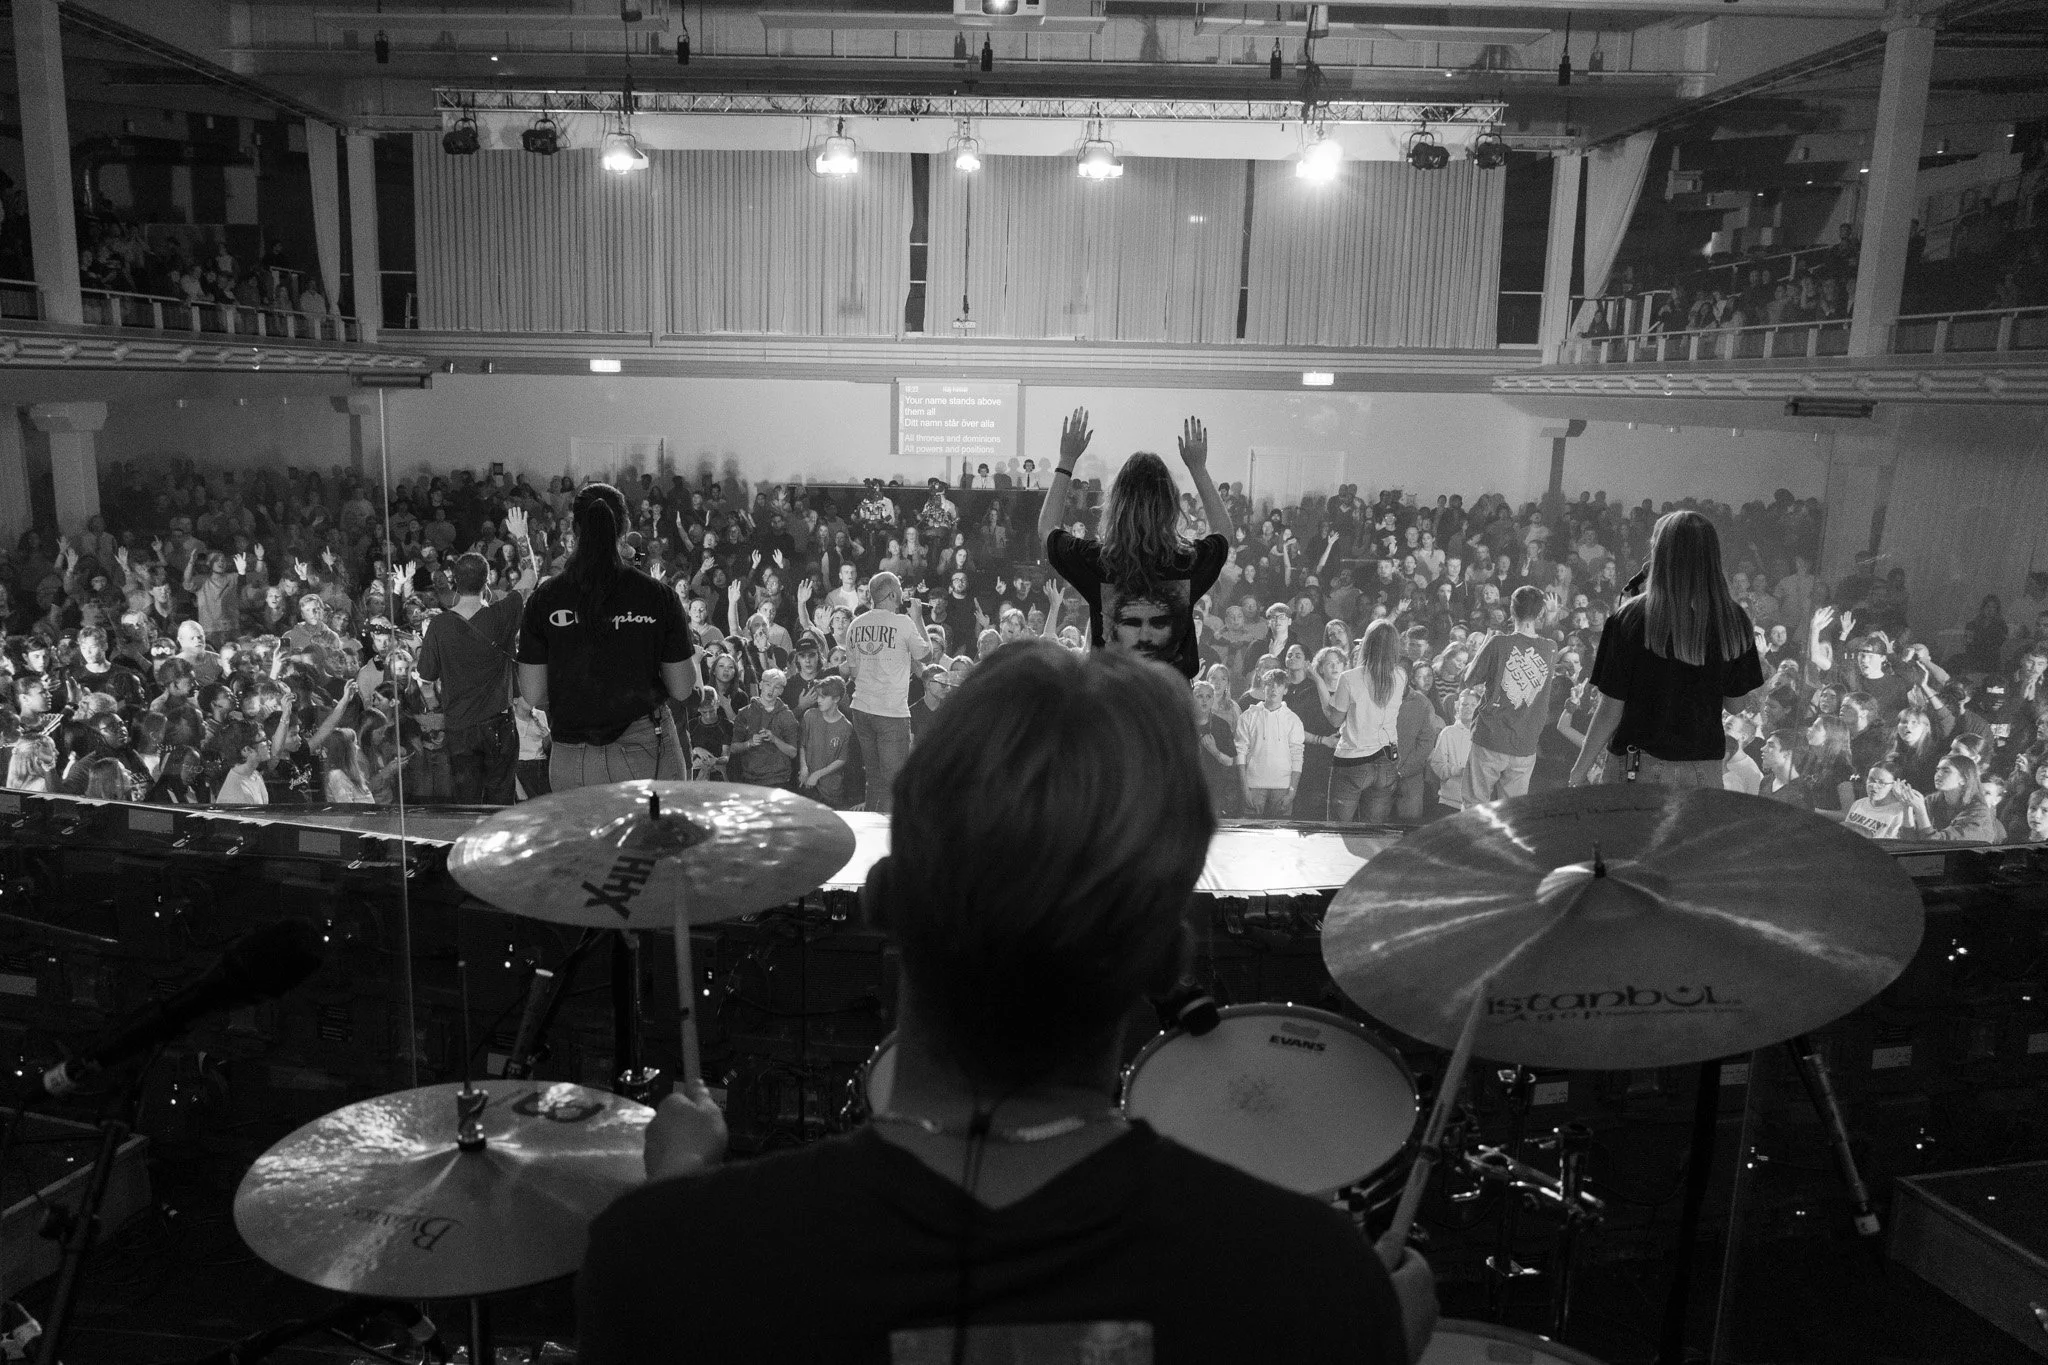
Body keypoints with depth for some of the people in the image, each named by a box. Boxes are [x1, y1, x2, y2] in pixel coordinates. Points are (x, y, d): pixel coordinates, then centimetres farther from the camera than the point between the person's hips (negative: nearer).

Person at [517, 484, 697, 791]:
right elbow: (683, 688, 0)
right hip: (646, 754, -1)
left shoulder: (544, 598, 0)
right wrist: (692, 655, 19)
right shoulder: (658, 596, -3)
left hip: (571, 764, 1)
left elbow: (533, 695, 2)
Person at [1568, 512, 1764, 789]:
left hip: (1641, 769, -3)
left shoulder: (1630, 618, -11)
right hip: (1706, 771, 3)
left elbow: (1610, 710, -8)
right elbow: (1738, 704, 7)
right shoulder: (1732, 620, -2)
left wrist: (1579, 772, 2)